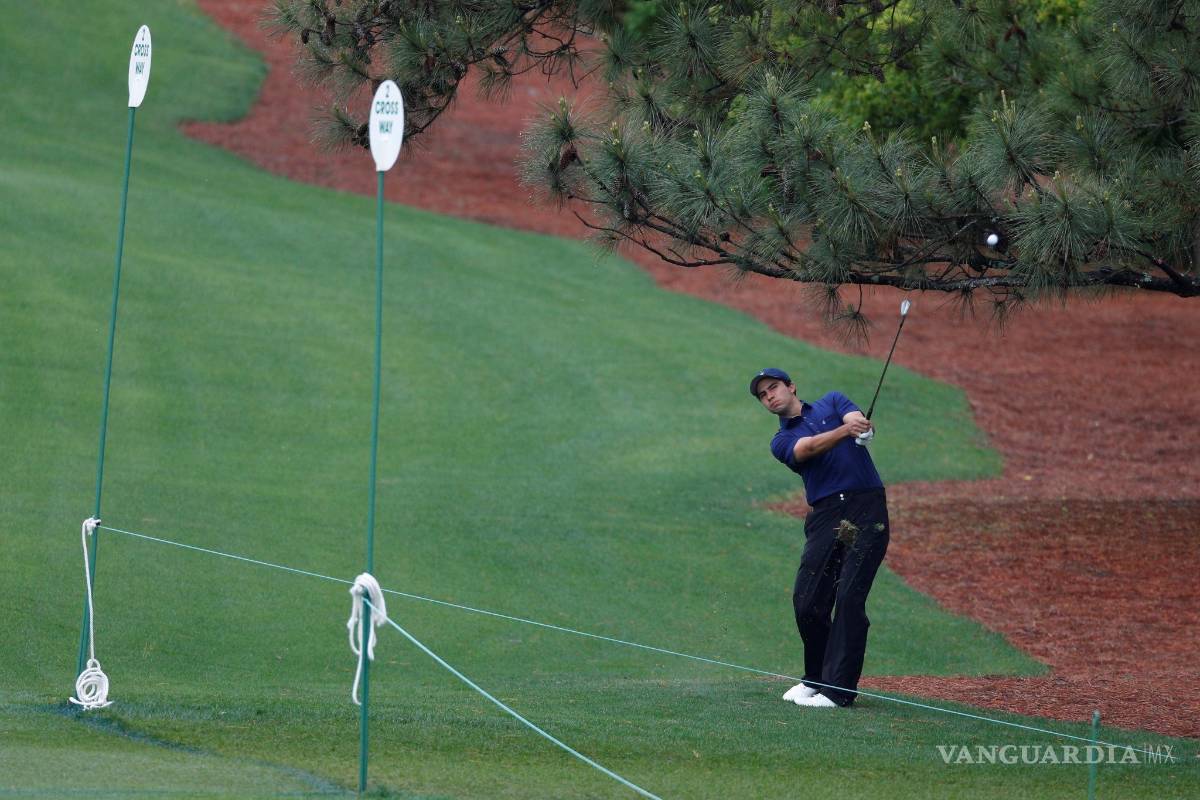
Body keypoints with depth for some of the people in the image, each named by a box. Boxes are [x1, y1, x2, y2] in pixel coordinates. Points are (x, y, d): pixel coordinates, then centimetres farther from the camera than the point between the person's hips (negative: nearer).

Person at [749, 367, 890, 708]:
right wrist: (844, 430, -29)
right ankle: (816, 678, 17)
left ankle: (838, 688, -10)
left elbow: (859, 421, -5)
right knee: (807, 602, -4)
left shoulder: (832, 403, 16)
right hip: (825, 519, 3)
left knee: (849, 598, -12)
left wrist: (863, 427, -32)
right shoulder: (782, 441, 14)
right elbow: (809, 447, -9)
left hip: (866, 511, -3)